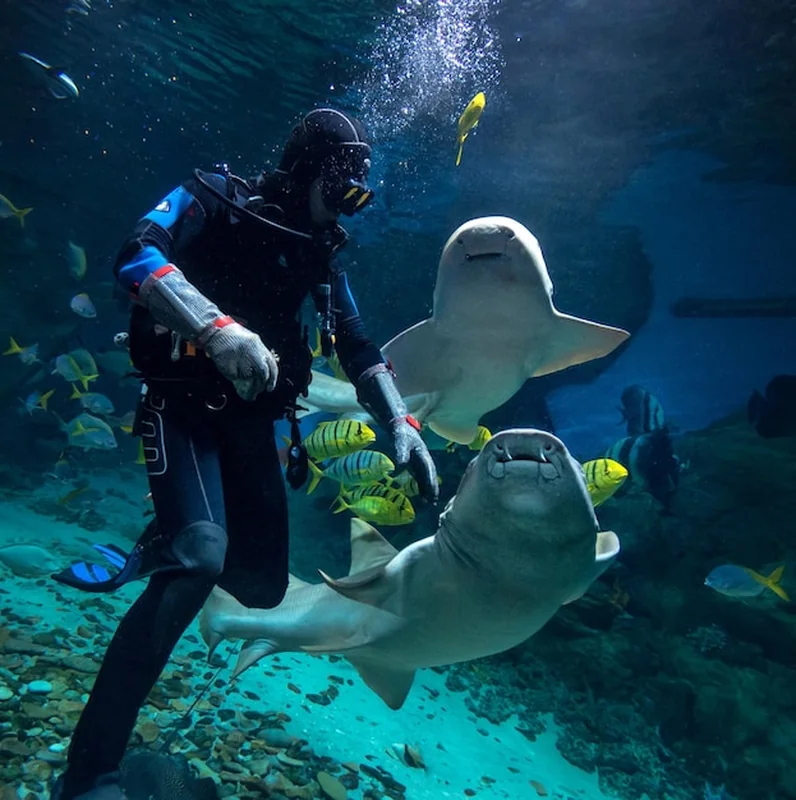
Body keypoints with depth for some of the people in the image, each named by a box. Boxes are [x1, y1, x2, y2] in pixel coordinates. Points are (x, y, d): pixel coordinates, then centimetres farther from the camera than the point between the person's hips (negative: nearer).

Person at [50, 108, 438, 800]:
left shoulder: (319, 251, 13)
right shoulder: (218, 197, -3)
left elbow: (359, 349, 12)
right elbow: (138, 256, -21)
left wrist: (400, 426, 0)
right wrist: (219, 328, -36)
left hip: (251, 419, 6)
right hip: (184, 405, -6)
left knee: (263, 585, 6)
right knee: (202, 557, -27)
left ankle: (163, 547, 38)